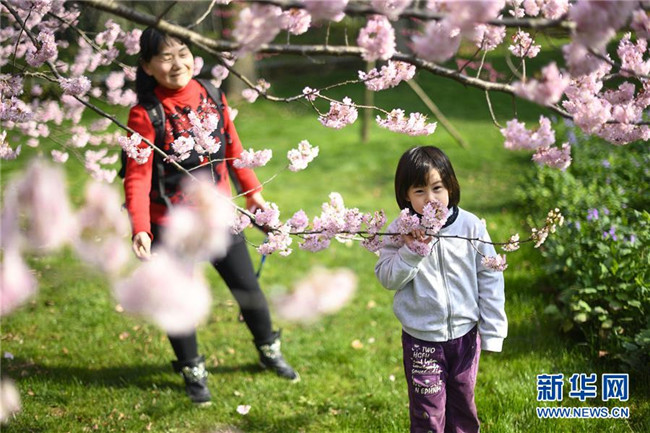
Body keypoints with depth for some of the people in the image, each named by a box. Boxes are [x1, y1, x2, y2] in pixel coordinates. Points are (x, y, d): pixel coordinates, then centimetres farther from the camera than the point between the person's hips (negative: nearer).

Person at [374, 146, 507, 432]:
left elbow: (489, 280, -4)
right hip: (421, 339, -1)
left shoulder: (471, 226, -9)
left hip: (465, 334, 1)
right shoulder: (401, 231, -9)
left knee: (463, 403, 19)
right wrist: (410, 251, -26)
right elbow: (387, 278, -11)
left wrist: (492, 333, -3)